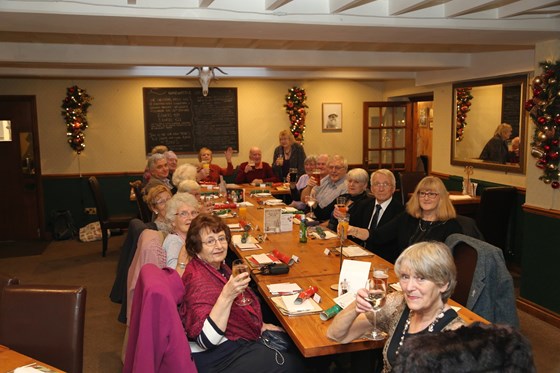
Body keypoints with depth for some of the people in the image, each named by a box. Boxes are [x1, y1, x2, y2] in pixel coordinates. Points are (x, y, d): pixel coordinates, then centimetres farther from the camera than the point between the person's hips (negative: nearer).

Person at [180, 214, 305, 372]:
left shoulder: (218, 266, 2)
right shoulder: (197, 278, -24)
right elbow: (206, 341, -31)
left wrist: (259, 326, 12)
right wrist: (226, 296, -38)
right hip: (218, 358, -9)